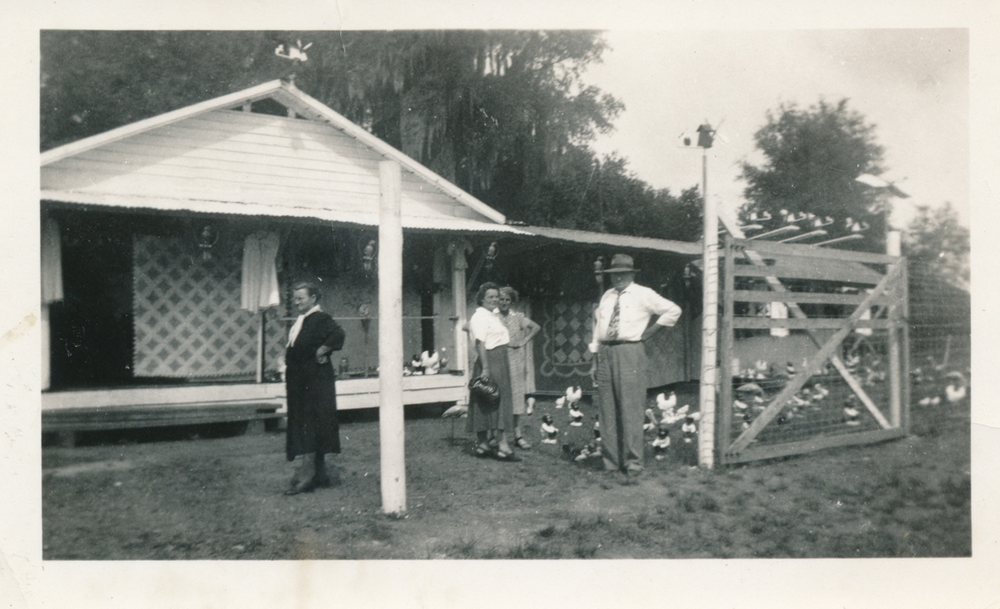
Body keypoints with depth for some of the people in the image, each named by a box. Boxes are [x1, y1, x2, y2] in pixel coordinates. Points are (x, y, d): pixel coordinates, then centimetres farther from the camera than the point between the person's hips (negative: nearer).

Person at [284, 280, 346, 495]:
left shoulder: (320, 319, -13)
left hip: (314, 385, -9)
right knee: (308, 430, 13)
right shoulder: (300, 321, 15)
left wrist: (321, 352, -20)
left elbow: (338, 334, -32)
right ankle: (320, 475, 23)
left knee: (307, 431, -7)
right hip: (300, 384, 9)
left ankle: (303, 478, -2)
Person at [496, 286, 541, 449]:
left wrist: (524, 341, 0)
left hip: (515, 359, 3)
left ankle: (518, 435, 8)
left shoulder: (518, 316, 9)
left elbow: (536, 327, 10)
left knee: (516, 395, 4)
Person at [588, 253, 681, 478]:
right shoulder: (606, 297, 17)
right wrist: (595, 360, 12)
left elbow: (673, 310, 1)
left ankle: (633, 463, -1)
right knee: (607, 409, 5)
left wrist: (649, 332, 0)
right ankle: (611, 462, 14)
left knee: (631, 409, -8)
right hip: (605, 352, 5)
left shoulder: (643, 294, 2)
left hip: (629, 352, -5)